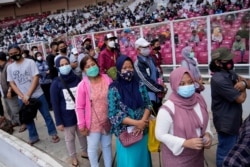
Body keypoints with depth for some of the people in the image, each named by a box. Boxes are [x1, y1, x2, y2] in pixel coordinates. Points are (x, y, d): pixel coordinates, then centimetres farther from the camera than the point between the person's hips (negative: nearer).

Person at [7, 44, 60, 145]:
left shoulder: (30, 62, -7)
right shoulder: (10, 67, 5)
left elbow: (36, 78, -12)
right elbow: (12, 84, 4)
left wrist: (28, 95, -15)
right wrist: (22, 96, -10)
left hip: (37, 95, -4)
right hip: (22, 98, 4)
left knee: (46, 115, 5)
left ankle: (53, 134, 21)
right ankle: (33, 137, 31)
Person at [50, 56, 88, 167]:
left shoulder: (77, 79, -7)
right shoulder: (56, 84, -13)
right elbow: (55, 104, -9)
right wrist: (59, 122, -9)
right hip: (67, 117, -2)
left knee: (82, 135, 21)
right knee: (70, 139, 17)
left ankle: (84, 152, 47)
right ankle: (73, 157, 41)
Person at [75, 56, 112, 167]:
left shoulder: (107, 79, -8)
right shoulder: (82, 86, -17)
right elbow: (79, 107, -11)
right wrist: (82, 125, -9)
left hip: (107, 121, 3)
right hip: (93, 123, -3)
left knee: (107, 145, 23)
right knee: (93, 148, 16)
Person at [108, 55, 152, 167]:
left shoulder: (140, 84, -3)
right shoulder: (114, 89, -13)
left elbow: (148, 104, 1)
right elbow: (113, 114, -15)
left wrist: (142, 122, -15)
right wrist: (136, 123, -18)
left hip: (142, 129, 3)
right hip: (125, 131, -3)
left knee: (142, 157, 20)